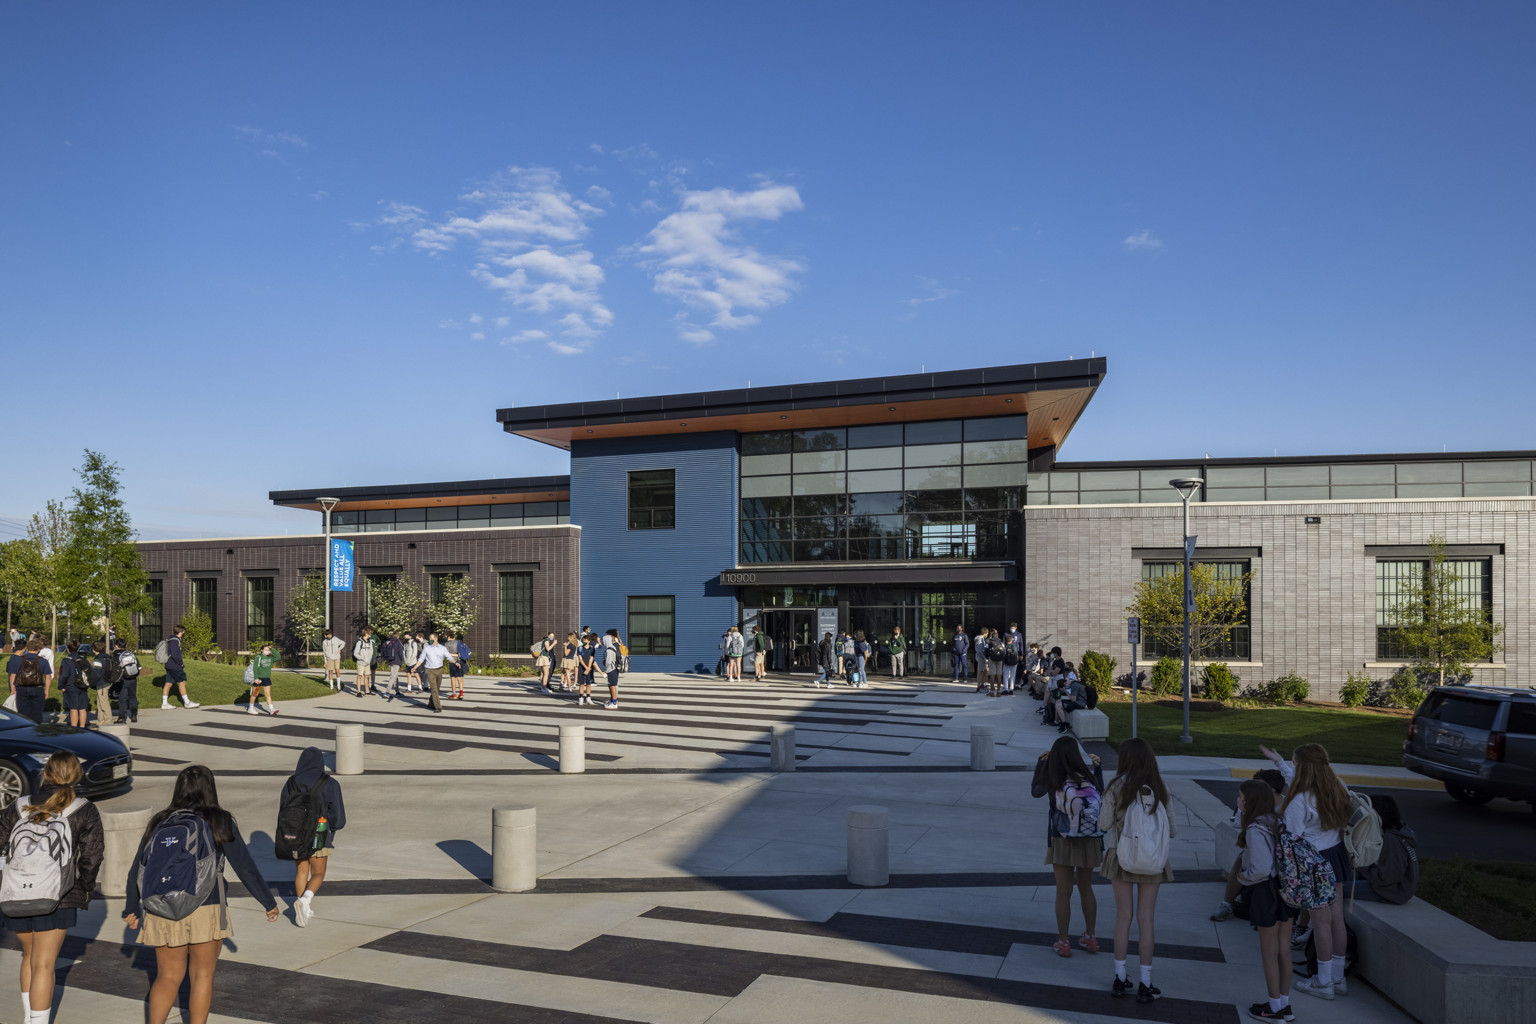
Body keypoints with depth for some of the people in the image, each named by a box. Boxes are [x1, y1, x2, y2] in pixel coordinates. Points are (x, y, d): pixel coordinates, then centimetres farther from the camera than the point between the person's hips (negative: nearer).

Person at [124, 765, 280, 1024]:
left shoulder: (160, 823, 5)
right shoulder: (219, 822, -4)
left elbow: (137, 871, 11)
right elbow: (245, 868, -3)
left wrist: (132, 909, 27)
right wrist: (269, 902, 7)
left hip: (163, 912, 3)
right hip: (205, 910, -3)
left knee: (168, 977, 17)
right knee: (202, 976, 12)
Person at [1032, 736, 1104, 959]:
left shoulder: (1053, 781, -16)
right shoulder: (1089, 777, -12)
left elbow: (1035, 791, 5)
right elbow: (1101, 795, 9)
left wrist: (1041, 762, 12)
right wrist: (1098, 767, 16)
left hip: (1063, 842, -2)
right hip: (1088, 842, 2)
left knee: (1063, 892, 9)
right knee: (1086, 888, 20)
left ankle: (1063, 942, 16)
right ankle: (1090, 937, 31)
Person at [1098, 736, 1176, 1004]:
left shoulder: (1116, 787, -11)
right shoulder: (1160, 789, -7)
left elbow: (1104, 824, -8)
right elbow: (1171, 830, -2)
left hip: (1122, 857, -1)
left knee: (1123, 917, 11)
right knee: (1146, 919, 8)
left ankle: (1120, 979, 19)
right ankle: (1145, 985, 15)